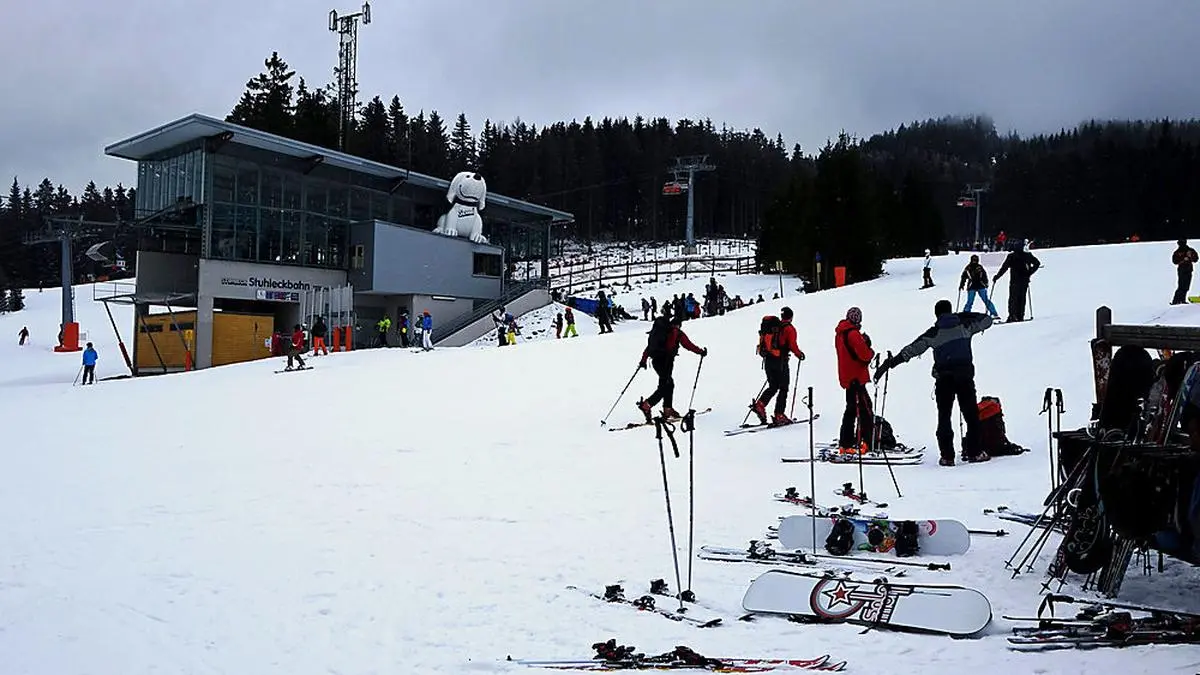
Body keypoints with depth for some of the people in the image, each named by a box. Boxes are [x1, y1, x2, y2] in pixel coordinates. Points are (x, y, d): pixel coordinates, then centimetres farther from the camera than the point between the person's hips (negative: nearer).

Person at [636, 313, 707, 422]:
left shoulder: (658, 329, 16)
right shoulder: (677, 333, -3)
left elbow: (649, 345, 18)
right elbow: (688, 345, -2)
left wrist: (643, 360, 22)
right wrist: (701, 352, 10)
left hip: (655, 360, 8)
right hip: (666, 361, -8)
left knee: (669, 384, 19)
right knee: (664, 387, -6)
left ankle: (668, 410, 19)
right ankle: (646, 405, -21)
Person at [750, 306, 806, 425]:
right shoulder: (789, 329, -8)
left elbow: (762, 341, 13)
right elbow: (793, 345, -16)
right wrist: (799, 354, 3)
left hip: (768, 361, 6)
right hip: (780, 362, -6)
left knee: (773, 387, 17)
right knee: (783, 389, 5)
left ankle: (759, 404, -5)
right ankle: (779, 416, 1)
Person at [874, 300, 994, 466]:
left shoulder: (933, 334, 1)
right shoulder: (964, 325, 6)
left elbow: (911, 350, -4)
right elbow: (987, 320, 22)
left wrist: (889, 363, -4)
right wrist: (967, 315, 32)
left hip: (944, 379, -1)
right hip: (965, 375, 1)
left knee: (944, 416, 6)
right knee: (971, 414, 10)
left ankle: (947, 456, 1)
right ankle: (974, 452, 7)